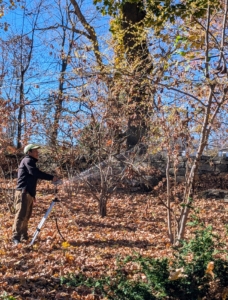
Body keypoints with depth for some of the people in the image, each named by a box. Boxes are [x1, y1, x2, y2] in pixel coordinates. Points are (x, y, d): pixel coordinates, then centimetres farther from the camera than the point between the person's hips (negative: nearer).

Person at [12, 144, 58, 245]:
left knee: (26, 216, 9)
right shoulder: (27, 160, -6)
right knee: (21, 215, -14)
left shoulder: (30, 162, 25)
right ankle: (16, 237, -16)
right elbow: (36, 173, -20)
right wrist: (51, 177, -18)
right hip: (23, 192, -10)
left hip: (29, 193, 10)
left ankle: (24, 237, 13)